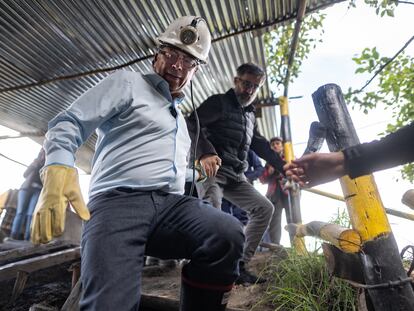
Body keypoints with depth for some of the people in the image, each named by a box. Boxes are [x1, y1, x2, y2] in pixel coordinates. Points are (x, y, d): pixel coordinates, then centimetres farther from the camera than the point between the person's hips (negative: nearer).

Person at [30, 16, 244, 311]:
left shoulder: (181, 119, 30)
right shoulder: (127, 82, 9)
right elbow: (69, 123, -1)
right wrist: (59, 169, -21)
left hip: (170, 203, 6)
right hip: (119, 200, -5)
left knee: (229, 234, -23)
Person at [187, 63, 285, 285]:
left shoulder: (250, 115, 25)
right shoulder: (219, 102, 1)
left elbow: (260, 145, 26)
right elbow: (192, 124, -15)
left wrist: (284, 166, 16)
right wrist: (205, 152, -32)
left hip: (235, 175, 8)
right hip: (210, 168, -8)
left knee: (264, 208, 4)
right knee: (212, 213, -29)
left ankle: (239, 266, 6)